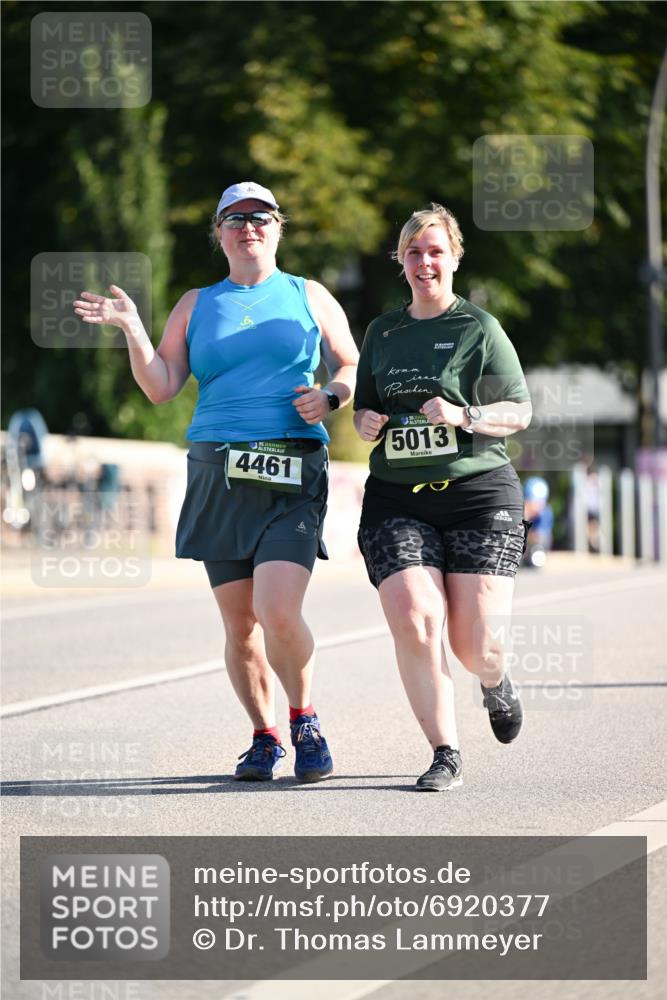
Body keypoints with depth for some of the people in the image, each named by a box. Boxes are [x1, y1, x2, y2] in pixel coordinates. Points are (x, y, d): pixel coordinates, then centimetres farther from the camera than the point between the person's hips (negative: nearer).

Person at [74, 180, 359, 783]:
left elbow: (353, 367, 18)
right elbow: (161, 388, 10)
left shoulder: (309, 298, 13)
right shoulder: (197, 306, 16)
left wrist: (331, 397, -3)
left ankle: (305, 721, 4)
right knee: (239, 622, 2)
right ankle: (264, 737, 19)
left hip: (293, 475, -2)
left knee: (278, 612, -17)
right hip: (219, 476, 2)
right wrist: (132, 329, -3)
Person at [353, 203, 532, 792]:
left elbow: (520, 411, 1)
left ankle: (497, 684, 32)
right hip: (396, 500, 3)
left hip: (479, 495, -3)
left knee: (474, 644, -6)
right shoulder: (382, 333, 16)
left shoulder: (479, 329, 3)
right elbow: (365, 407, 25)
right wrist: (365, 421, 2)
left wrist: (464, 416, -16)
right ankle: (445, 754, -5)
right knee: (414, 622, -18)